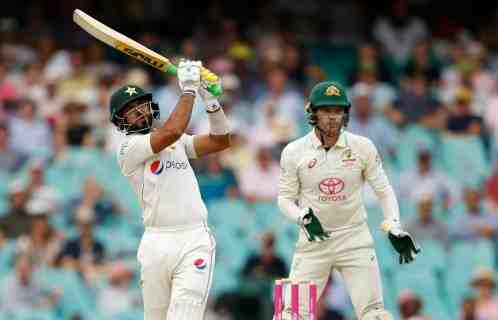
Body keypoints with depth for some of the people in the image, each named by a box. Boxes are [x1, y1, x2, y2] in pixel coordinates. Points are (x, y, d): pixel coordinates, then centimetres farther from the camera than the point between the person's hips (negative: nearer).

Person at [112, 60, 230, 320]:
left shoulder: (178, 143, 19)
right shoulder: (129, 148, -1)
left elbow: (221, 141, 12)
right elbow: (172, 131, -15)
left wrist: (209, 99, 2)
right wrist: (189, 90, -7)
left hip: (194, 240, 2)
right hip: (157, 243, -2)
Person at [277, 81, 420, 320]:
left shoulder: (363, 147, -3)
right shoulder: (294, 152, -4)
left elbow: (384, 190, 3)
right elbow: (285, 198, 3)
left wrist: (394, 229, -10)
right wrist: (303, 217, -17)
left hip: (355, 239, 0)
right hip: (313, 239, 0)